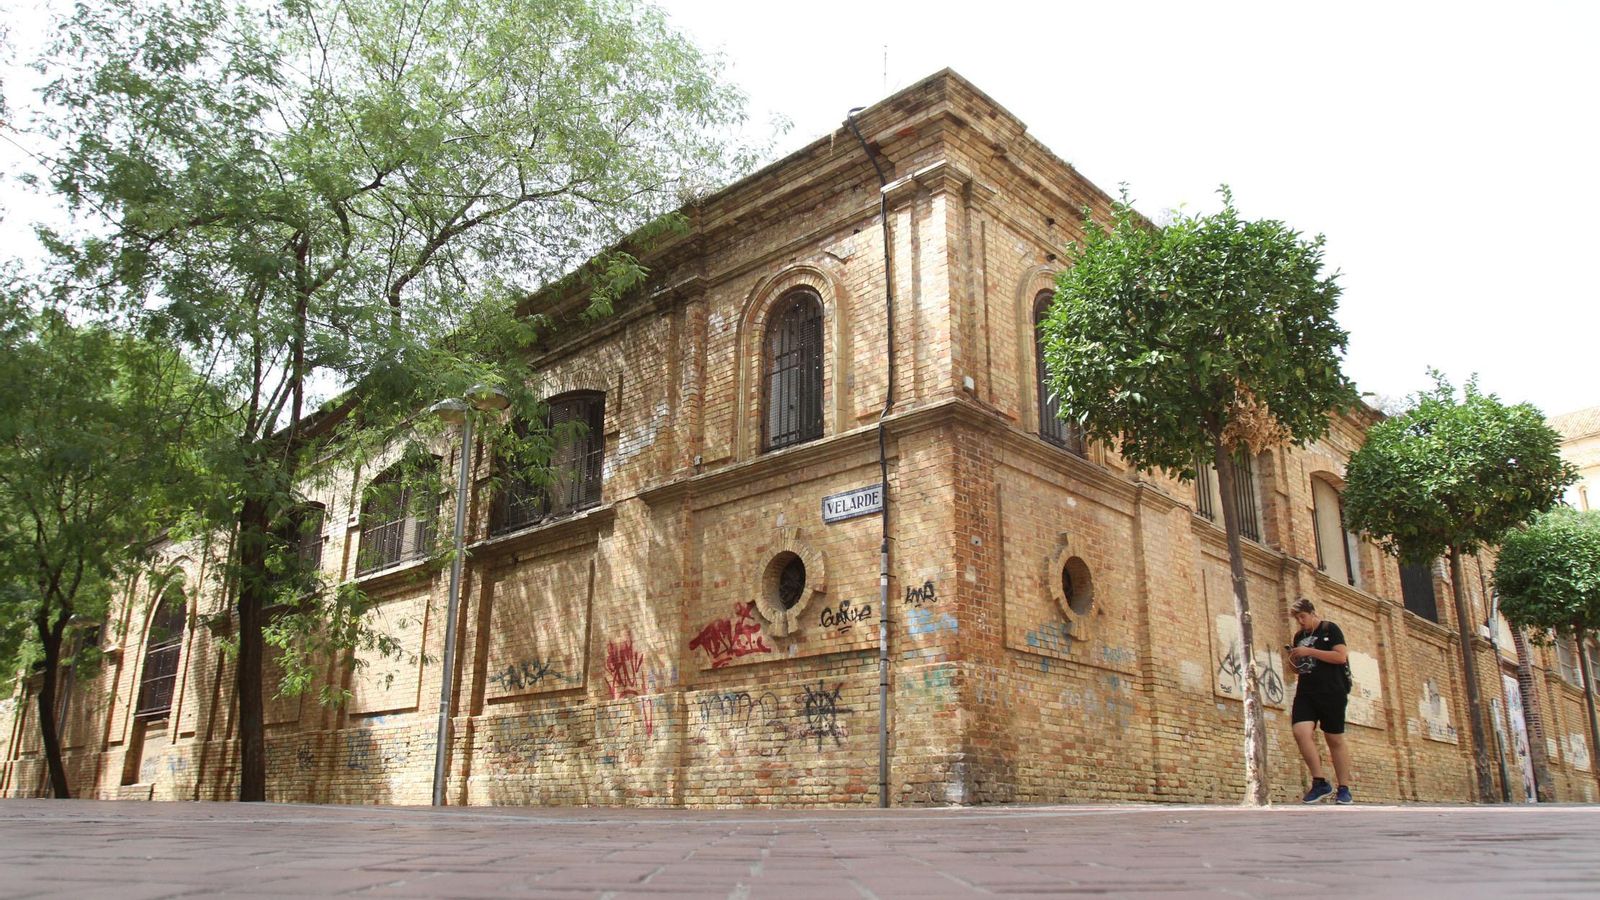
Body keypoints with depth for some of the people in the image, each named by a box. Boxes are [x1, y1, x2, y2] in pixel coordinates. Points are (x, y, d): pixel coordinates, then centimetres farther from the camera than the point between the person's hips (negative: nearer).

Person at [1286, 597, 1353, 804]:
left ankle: (1344, 789, 12)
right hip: (1305, 693, 5)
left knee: (1335, 739, 1)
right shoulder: (1299, 636, 18)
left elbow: (1341, 656, -12)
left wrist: (1309, 651, -16)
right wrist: (1294, 659, 4)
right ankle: (1320, 783, -9)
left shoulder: (1330, 629, 1)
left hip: (1331, 693, -5)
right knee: (1301, 732, -16)